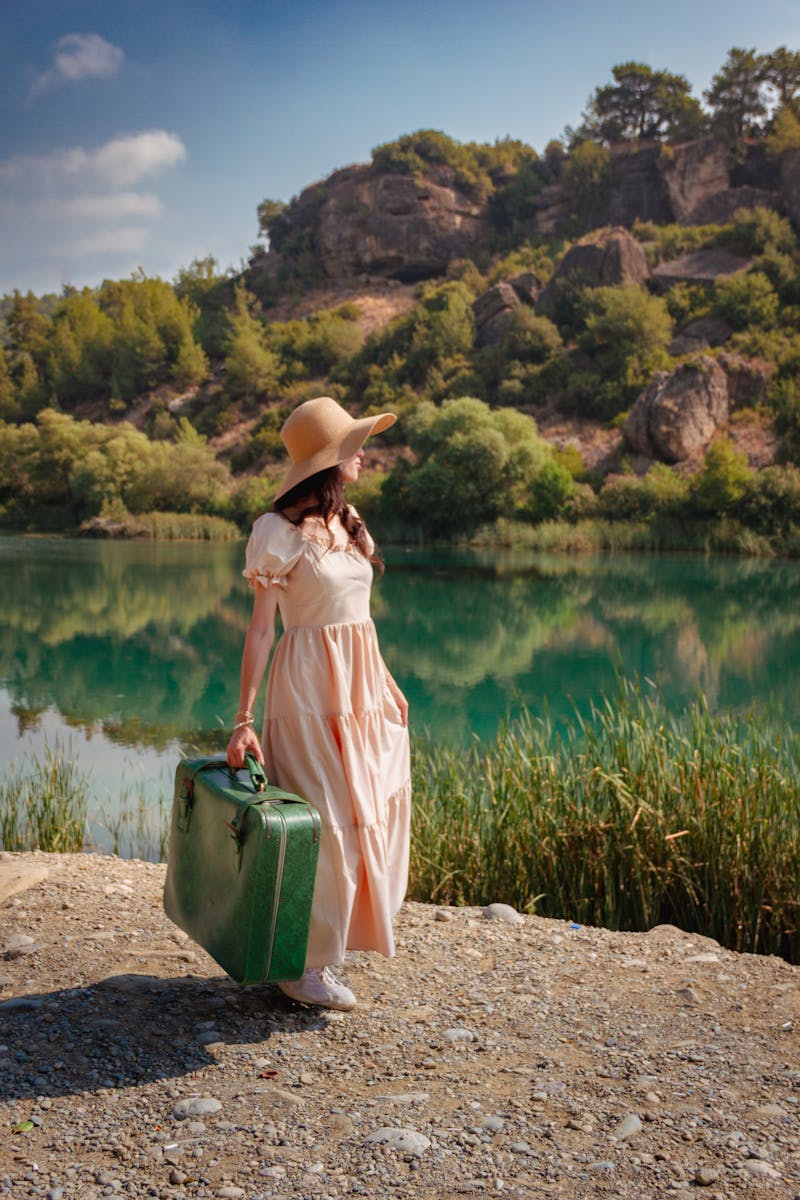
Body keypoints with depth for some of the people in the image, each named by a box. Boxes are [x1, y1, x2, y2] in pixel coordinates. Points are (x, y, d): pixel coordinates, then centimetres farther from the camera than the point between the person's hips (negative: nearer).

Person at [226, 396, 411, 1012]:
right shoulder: (280, 530, -13)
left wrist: (384, 685, 17)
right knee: (325, 823, -2)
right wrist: (244, 717, -17)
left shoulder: (347, 520, 10)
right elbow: (260, 627, -14)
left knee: (369, 813, 12)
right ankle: (303, 966, 14)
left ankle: (328, 943, 29)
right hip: (310, 685, -8)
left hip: (361, 684, 8)